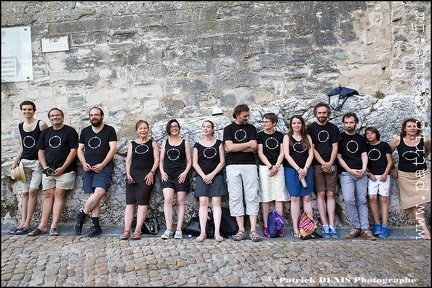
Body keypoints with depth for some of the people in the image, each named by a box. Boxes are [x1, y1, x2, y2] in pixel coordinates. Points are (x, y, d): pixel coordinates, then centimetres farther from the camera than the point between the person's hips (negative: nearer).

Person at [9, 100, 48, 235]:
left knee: (32, 191, -10)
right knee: (24, 193, 4)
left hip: (37, 162, -5)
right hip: (24, 162, 5)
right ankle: (22, 223, 7)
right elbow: (21, 147, 20)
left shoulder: (41, 124, -4)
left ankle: (27, 224, -4)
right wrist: (15, 162, 11)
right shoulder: (20, 126, 14)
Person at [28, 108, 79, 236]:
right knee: (48, 195, 5)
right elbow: (41, 152, 15)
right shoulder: (45, 133, 15)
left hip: (64, 170, -5)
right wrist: (45, 167, 0)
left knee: (59, 195, -6)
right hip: (48, 170, 5)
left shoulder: (70, 131, -1)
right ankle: (43, 226, 7)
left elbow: (73, 151, -8)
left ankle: (54, 226, -3)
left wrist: (63, 168, -13)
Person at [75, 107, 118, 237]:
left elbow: (113, 148, -4)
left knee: (99, 192, -21)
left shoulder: (109, 130, 4)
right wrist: (84, 164, -1)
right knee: (92, 195, -2)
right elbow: (80, 149, 16)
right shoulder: (85, 131, 17)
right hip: (88, 168, 4)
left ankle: (81, 215, -3)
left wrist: (102, 165, -12)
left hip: (104, 167, -4)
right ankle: (96, 226, 0)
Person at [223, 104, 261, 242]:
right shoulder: (228, 129, 10)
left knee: (252, 197, -3)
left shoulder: (251, 128, 11)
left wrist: (234, 148, -5)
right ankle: (241, 230, 5)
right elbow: (229, 147, -6)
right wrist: (248, 144, -2)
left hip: (249, 165, 0)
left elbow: (253, 148, -2)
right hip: (233, 166, 0)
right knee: (235, 197, -2)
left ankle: (253, 230, 0)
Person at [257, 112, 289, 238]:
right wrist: (270, 166, -9)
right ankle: (265, 226, 2)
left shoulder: (280, 135, 10)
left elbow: (282, 153, 7)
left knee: (279, 197, 0)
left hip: (278, 168, 2)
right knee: (265, 198, -2)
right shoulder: (260, 135, 4)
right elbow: (260, 153, -1)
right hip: (264, 168, -2)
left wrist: (276, 166, -7)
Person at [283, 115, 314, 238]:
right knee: (295, 198, -3)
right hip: (291, 169, -2)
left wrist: (305, 169, -7)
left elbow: (311, 154, 6)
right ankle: (295, 229, -1)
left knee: (307, 197, 0)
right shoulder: (287, 137, 6)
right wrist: (298, 169, -10)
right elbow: (287, 155, -3)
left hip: (306, 170, 2)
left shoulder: (307, 137, 13)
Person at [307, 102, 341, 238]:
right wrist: (323, 163, -8)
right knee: (321, 194, -3)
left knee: (330, 194, 0)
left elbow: (335, 147, 7)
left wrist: (330, 163, -7)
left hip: (330, 165, 2)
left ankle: (332, 225, 3)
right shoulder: (311, 128, 4)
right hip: (317, 165, -2)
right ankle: (325, 226, 1)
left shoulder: (333, 128, 11)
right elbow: (312, 149, 0)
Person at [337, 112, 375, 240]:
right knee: (349, 199, -16)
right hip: (346, 173, -3)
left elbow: (364, 155, 11)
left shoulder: (361, 139, 18)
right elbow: (339, 157, 2)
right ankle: (355, 227, -4)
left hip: (361, 173, 3)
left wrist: (364, 168, -8)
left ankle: (365, 229, 2)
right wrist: (350, 170, -8)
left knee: (362, 201, 0)